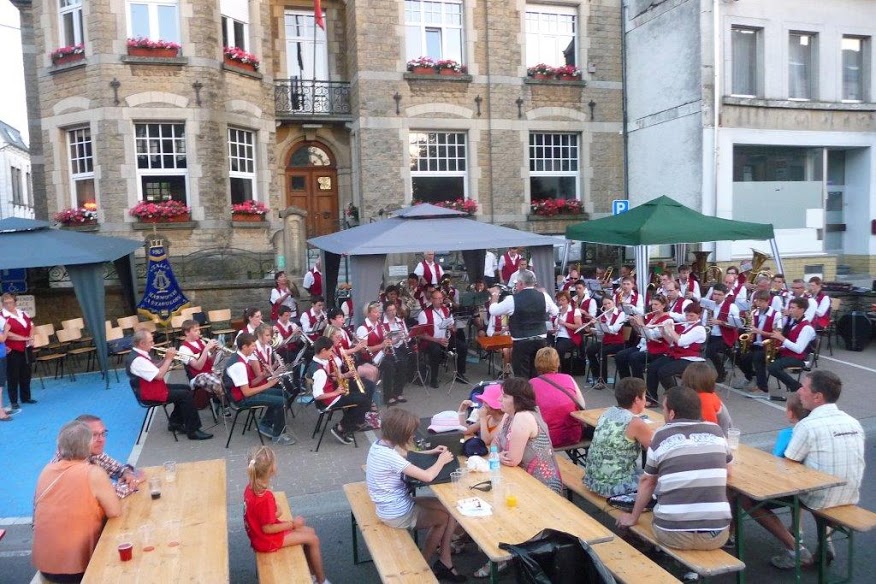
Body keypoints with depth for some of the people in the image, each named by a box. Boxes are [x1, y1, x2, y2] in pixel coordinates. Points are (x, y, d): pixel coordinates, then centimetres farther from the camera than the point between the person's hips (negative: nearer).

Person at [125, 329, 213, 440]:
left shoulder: (140, 354, 7)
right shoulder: (137, 360, -26)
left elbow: (154, 369, 15)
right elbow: (159, 375, -26)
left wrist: (166, 359, -1)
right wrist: (168, 359, -16)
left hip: (153, 387, 10)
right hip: (150, 394, -10)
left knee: (185, 388, 13)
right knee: (186, 395, -15)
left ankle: (175, 423, 20)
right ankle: (192, 431, -9)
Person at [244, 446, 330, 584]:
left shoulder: (251, 488, -6)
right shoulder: (265, 498, -34)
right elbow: (267, 529, -25)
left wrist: (274, 512, -2)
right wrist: (292, 523, -16)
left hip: (259, 534, 9)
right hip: (266, 541, -9)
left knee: (310, 531, 14)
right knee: (313, 539, 0)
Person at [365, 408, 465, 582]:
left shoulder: (380, 444, -3)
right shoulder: (388, 455, -31)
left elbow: (404, 456, 19)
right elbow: (427, 476, -33)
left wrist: (431, 452, 8)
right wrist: (441, 460, -13)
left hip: (397, 504, 9)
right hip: (397, 514, -9)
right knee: (445, 517, 13)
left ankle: (443, 563, 16)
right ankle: (423, 566, 32)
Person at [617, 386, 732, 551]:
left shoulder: (661, 436, 1)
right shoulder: (716, 431, 6)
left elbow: (647, 481, 11)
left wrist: (633, 517, 25)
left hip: (672, 534, -1)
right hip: (716, 535, 2)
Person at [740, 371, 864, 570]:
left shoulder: (808, 425, -18)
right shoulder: (853, 422, 3)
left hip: (821, 499, -7)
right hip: (850, 498, 7)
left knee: (747, 498, 1)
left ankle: (795, 550, -2)